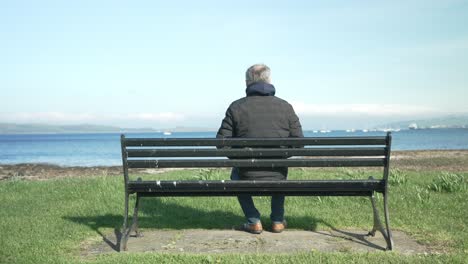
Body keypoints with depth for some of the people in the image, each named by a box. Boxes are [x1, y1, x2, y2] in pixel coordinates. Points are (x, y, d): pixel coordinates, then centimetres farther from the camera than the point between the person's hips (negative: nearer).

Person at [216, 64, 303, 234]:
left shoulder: (236, 107, -6)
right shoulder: (285, 107, -2)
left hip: (248, 179, -1)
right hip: (277, 179, 2)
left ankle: (253, 221, 24)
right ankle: (278, 220, 31)